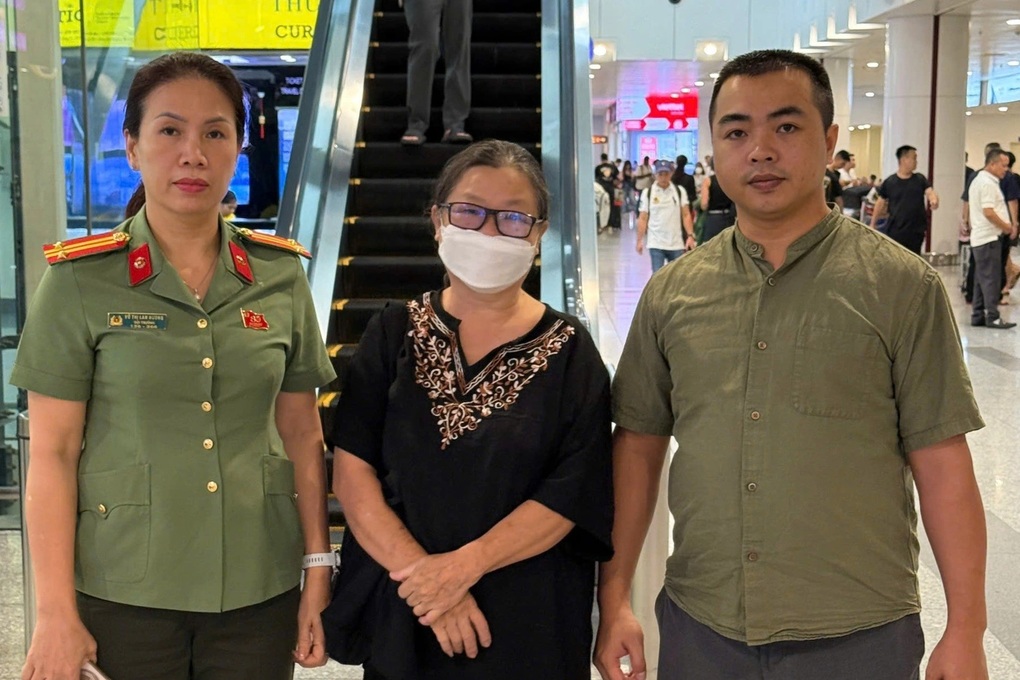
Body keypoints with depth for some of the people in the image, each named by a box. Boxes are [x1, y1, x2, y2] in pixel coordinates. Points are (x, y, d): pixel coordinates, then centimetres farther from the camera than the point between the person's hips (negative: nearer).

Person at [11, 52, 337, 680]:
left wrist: (319, 569, 2)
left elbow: (302, 434, 6)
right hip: (122, 594, -2)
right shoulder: (81, 280, -6)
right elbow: (52, 455, -6)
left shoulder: (281, 275, 1)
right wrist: (56, 614, -9)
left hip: (260, 590, 2)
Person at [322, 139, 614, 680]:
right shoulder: (393, 334, 1)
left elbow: (574, 493, -10)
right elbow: (352, 471, -6)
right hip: (398, 610, 1)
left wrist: (464, 565, -19)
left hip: (527, 620, -1)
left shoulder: (569, 352, -3)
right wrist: (417, 570, -17)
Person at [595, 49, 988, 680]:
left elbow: (941, 467, -5)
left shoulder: (902, 286, -6)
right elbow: (638, 445, 7)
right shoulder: (671, 292, 2)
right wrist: (614, 599, 5)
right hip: (699, 629, 3)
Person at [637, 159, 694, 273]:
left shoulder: (680, 191, 4)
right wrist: (640, 240, -1)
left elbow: (686, 215, 3)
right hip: (656, 244, -1)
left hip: (677, 244, 1)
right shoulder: (648, 193, 1)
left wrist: (690, 235, -8)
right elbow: (642, 218, 3)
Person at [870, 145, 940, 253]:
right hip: (894, 231, -2)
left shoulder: (920, 179, 6)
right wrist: (872, 225, 9)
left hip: (916, 231, 2)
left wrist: (934, 200, -32)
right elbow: (880, 204, 8)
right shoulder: (889, 182, 0)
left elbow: (930, 192, -8)